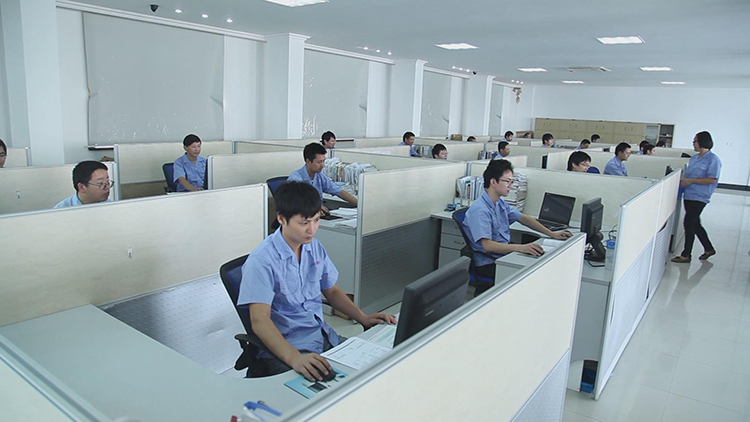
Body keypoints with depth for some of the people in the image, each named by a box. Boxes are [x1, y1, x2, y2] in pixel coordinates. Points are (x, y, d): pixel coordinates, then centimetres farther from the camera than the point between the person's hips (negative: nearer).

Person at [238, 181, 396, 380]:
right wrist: (294, 357, -40)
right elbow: (259, 320, -25)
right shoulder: (262, 261, -17)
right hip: (284, 348, -7)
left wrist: (363, 318, 3)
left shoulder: (315, 248, 6)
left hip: (324, 337, 8)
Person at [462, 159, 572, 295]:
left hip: (504, 254, 10)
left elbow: (523, 218, 18)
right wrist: (520, 248, -37)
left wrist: (552, 234, 12)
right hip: (488, 264, -9)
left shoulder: (500, 203, 9)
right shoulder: (480, 210, -20)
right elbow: (487, 245, -28)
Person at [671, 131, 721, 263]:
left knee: (689, 224, -6)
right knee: (695, 224, 16)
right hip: (689, 195, 8)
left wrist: (691, 181, -18)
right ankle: (709, 249, 32)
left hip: (699, 197, -8)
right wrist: (682, 179, 3)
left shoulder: (713, 159, -11)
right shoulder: (694, 158, 13)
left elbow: (712, 179, -18)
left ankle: (686, 255, 4)